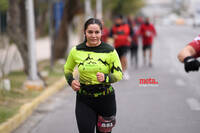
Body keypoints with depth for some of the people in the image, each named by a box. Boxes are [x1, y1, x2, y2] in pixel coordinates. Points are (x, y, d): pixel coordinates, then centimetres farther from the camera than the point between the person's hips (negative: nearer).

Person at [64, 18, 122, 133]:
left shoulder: (110, 51, -5)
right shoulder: (76, 51, -1)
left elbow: (119, 74, -3)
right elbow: (67, 69, 16)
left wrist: (105, 77, -23)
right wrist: (71, 81, -5)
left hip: (106, 98, 0)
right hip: (84, 100, 0)